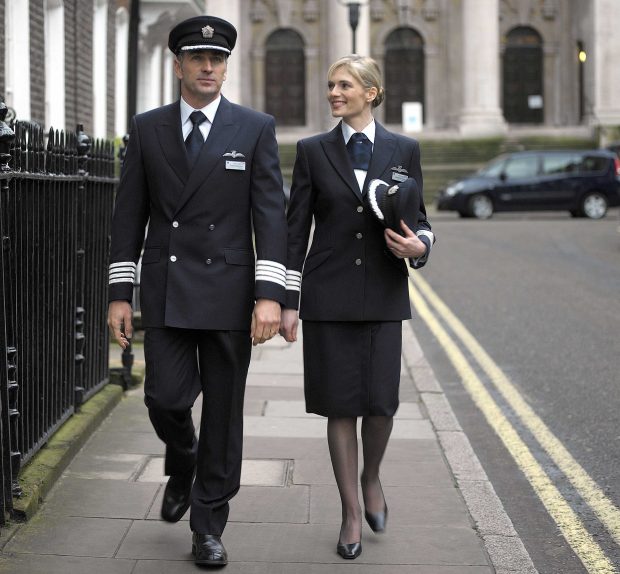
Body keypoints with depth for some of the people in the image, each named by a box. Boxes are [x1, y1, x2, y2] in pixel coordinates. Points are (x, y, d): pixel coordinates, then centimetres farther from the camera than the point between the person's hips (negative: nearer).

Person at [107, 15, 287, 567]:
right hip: (165, 293, 1)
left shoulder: (256, 128, 1)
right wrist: (120, 293, 1)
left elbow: (270, 214, -5)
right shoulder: (147, 128, 6)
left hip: (228, 292, -1)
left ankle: (208, 525, 16)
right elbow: (129, 215, 7)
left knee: (223, 411, 3)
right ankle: (182, 466, 31)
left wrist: (269, 295, -14)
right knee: (165, 398, -3)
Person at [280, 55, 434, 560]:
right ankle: (351, 513, 16)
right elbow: (296, 230, 4)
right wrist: (287, 302, 0)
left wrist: (418, 244, -15)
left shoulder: (403, 150, 5)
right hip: (328, 297, 0)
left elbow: (419, 218, 10)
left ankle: (371, 477, 29)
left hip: (383, 295, 0)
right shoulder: (313, 151, 4)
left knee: (381, 401, -3)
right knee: (341, 405, 2)